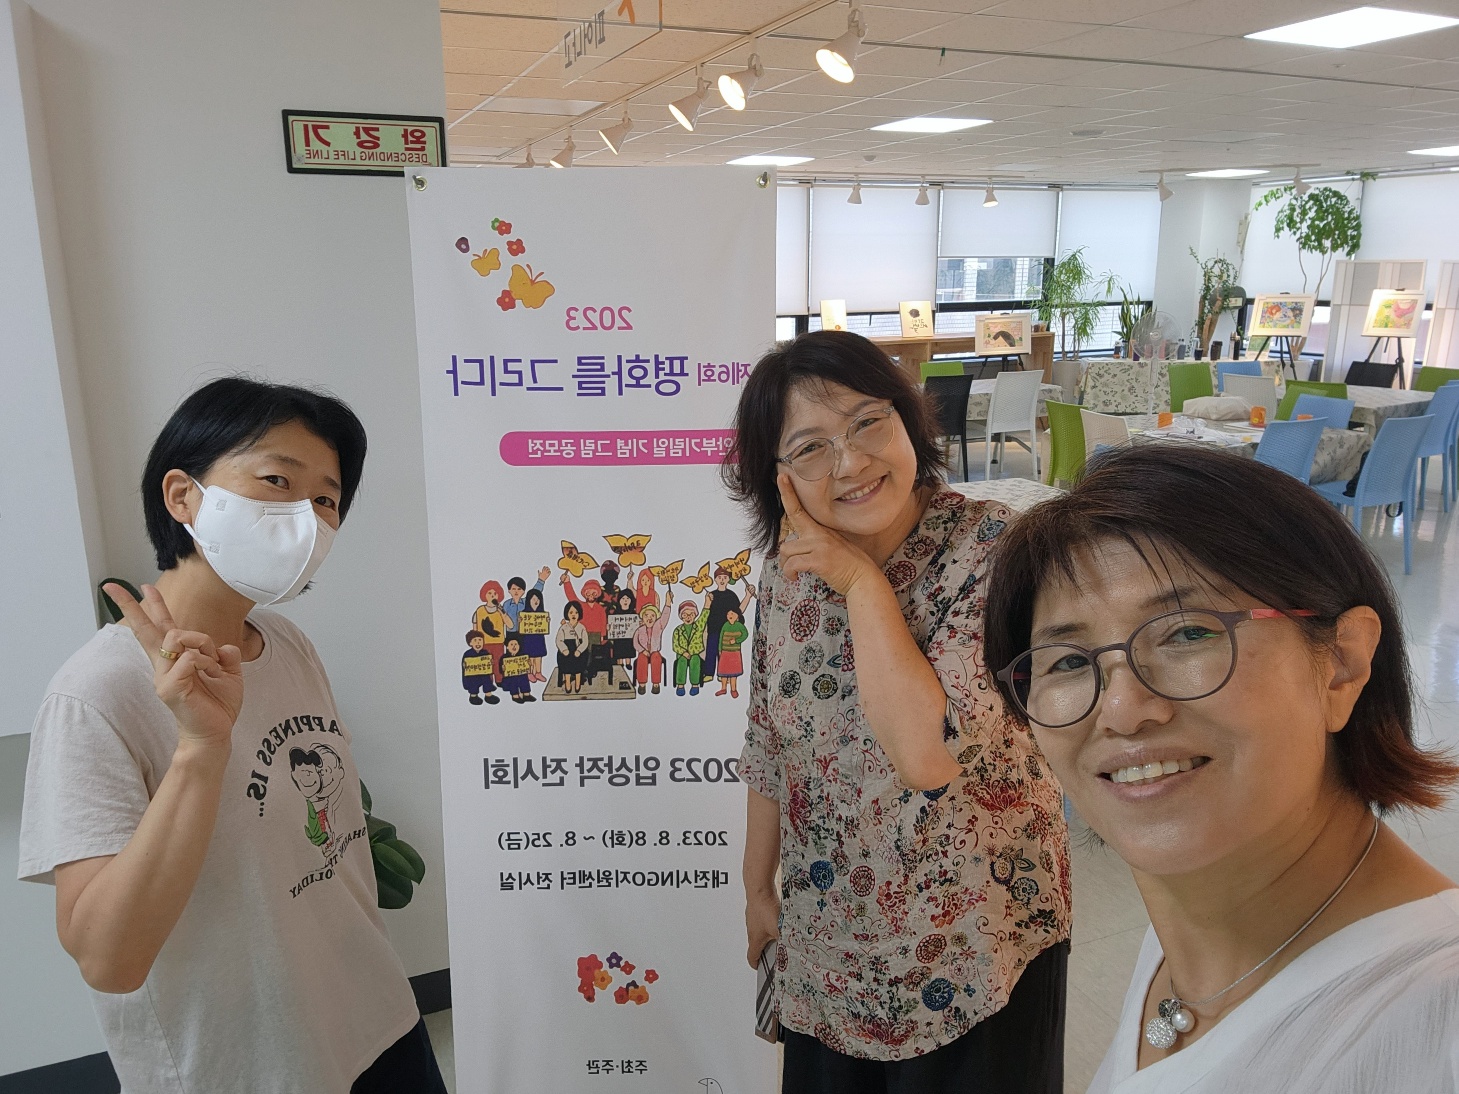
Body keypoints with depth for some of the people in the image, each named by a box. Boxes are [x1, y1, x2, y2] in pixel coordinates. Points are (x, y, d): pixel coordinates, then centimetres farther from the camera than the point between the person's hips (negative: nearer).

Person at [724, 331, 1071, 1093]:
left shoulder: (994, 549, -22)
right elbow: (771, 749, 5)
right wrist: (758, 888, 12)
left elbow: (929, 753, -32)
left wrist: (862, 581, -26)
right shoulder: (789, 570, -6)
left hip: (970, 949, -4)